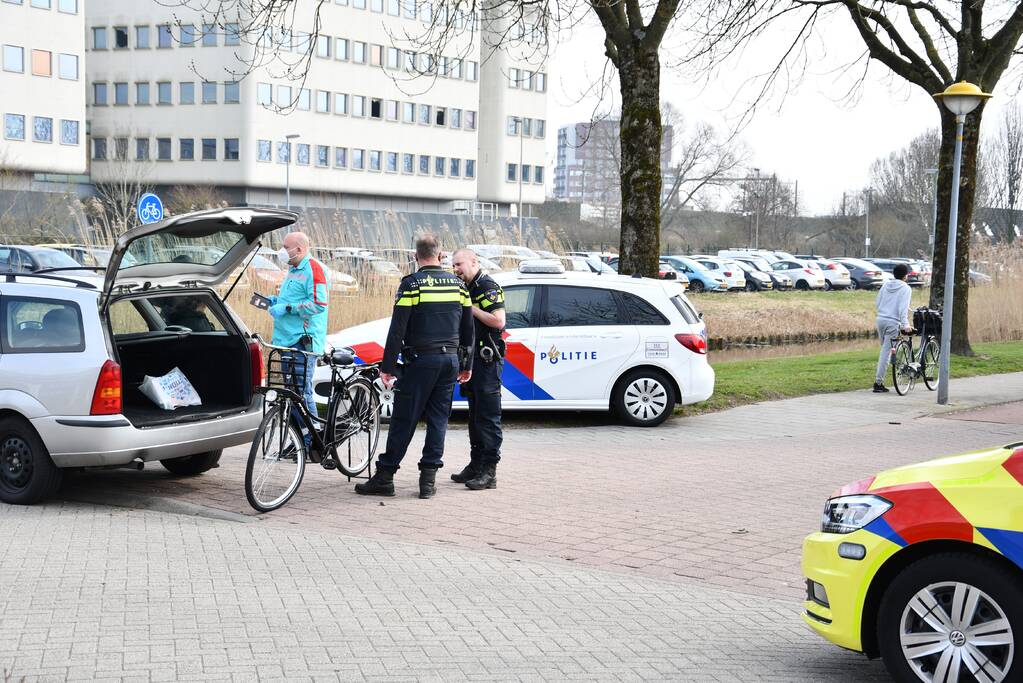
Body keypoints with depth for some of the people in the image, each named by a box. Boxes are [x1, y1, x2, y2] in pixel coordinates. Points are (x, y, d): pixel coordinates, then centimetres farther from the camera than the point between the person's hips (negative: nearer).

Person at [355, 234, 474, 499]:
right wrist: (466, 365, 21)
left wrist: (387, 366, -7)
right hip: (450, 359, 5)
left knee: (403, 420, -1)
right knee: (438, 420, 8)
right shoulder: (458, 284, 9)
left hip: (421, 360, -5)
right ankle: (429, 479, 8)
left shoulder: (411, 284, -7)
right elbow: (468, 328, 13)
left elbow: (397, 330, -11)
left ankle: (384, 477, 3)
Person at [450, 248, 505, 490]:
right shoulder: (469, 289, 19)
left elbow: (498, 321, -22)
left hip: (488, 360, -10)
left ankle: (488, 472, -7)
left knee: (488, 417, -8)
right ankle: (476, 465, 22)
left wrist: (471, 308, -16)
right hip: (473, 359, 10)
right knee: (475, 416, 14)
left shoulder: (488, 286, -11)